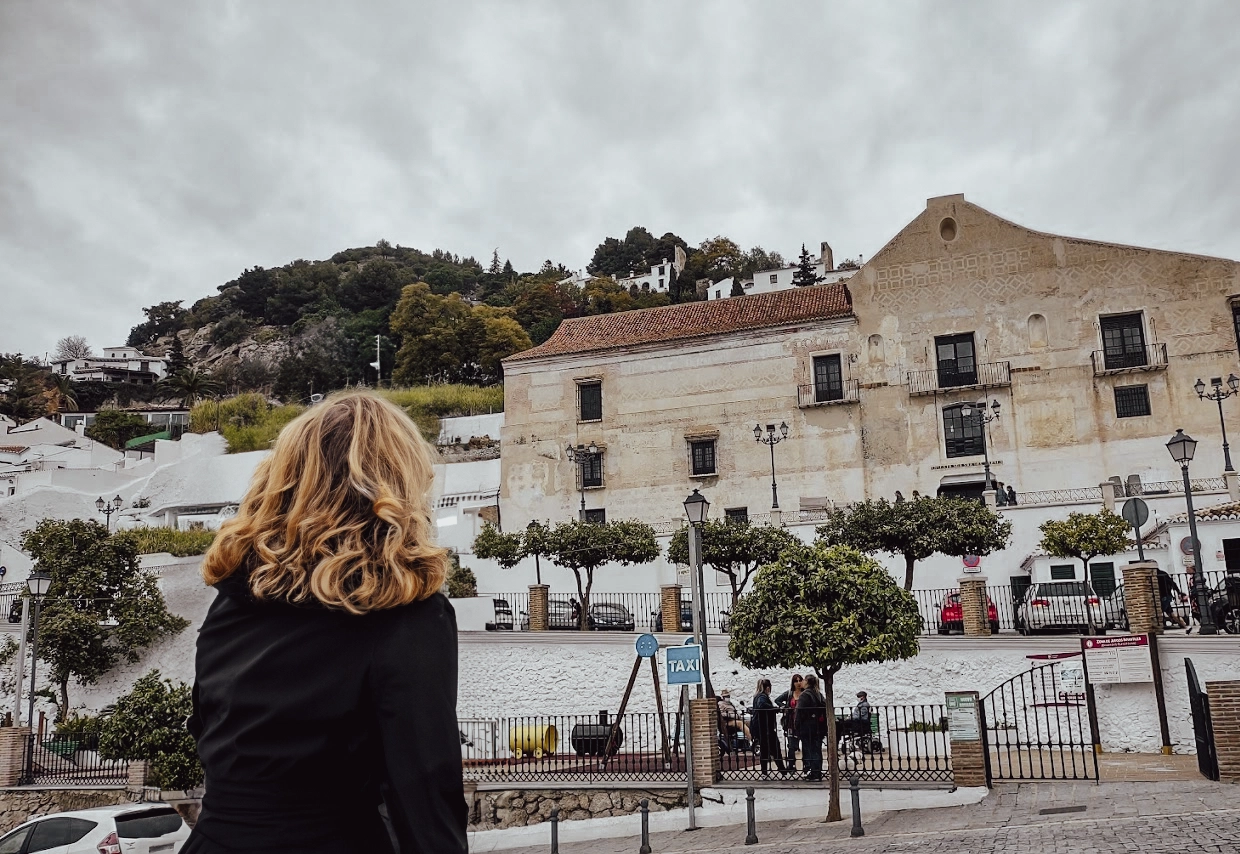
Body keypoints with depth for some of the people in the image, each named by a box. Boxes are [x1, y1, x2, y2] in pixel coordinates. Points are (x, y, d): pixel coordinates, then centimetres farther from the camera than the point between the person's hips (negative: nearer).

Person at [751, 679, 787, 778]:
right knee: (776, 749, -1)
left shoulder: (757, 696, 13)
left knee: (764, 751, 14)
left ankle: (764, 773, 16)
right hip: (766, 728, -9)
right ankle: (783, 771, 4)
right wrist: (776, 709, -31)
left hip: (759, 728, 9)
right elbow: (762, 705, -37)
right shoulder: (763, 697, -16)